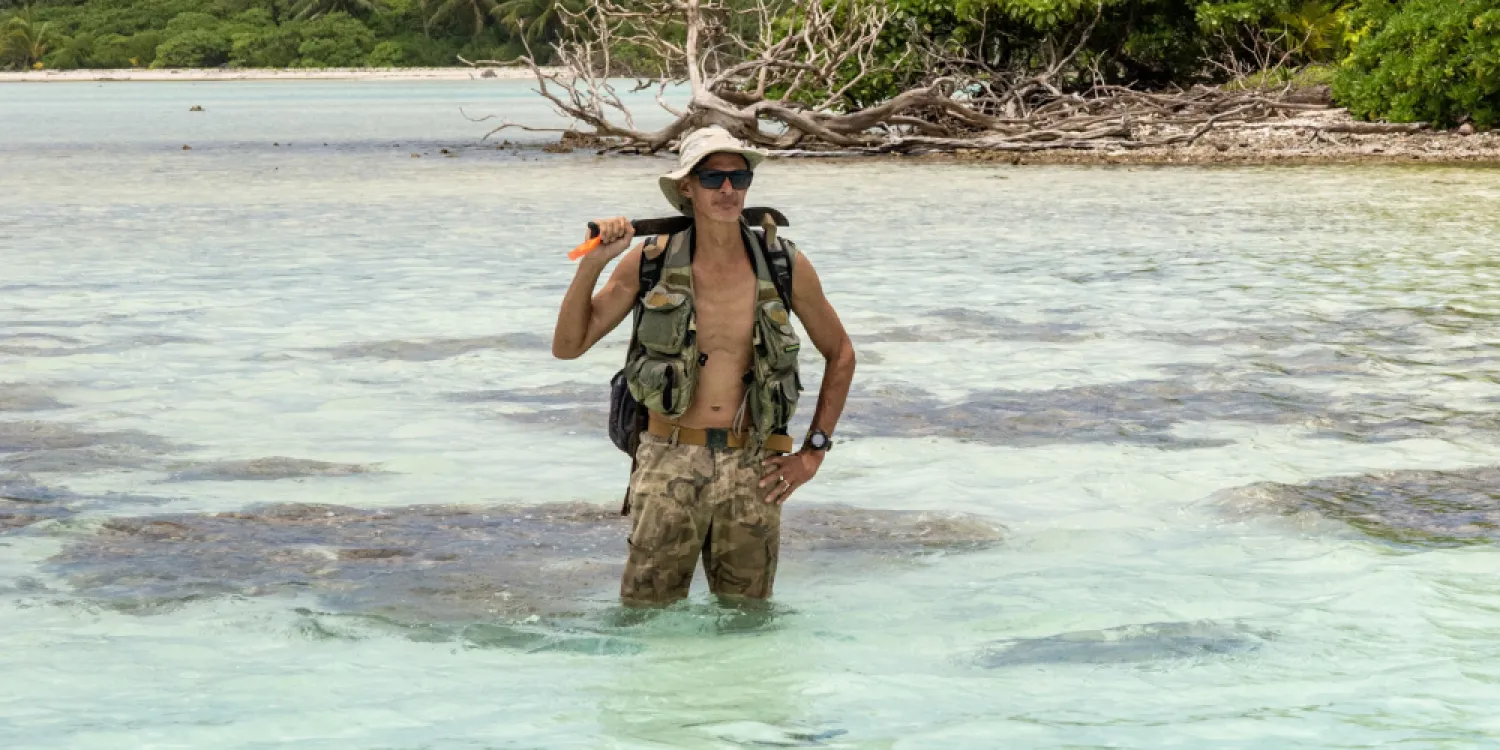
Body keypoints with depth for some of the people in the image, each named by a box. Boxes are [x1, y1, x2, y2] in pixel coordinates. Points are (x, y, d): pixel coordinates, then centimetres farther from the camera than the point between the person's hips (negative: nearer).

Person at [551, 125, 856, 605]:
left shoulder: (785, 267, 2)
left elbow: (840, 354, 15)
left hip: (751, 469, 1)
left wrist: (812, 453, 9)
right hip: (670, 462, -1)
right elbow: (567, 347, 3)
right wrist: (592, 264, -11)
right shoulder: (650, 262, 0)